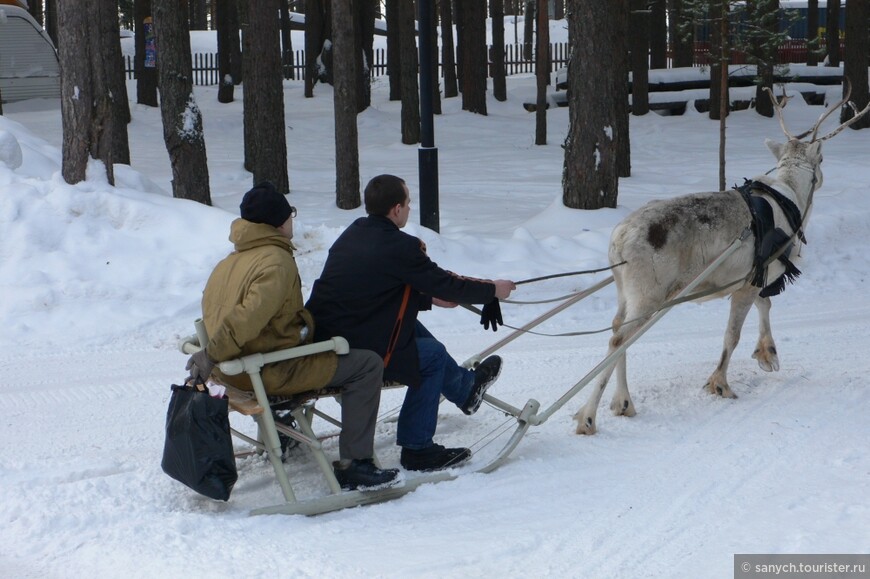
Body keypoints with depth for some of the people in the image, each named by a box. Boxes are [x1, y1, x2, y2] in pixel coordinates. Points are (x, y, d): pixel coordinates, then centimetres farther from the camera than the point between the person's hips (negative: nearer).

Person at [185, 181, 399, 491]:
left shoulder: (232, 260, 11)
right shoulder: (276, 262, -18)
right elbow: (250, 315, -29)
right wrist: (212, 354, -27)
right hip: (269, 372, -10)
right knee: (367, 365, -7)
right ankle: (353, 465, -12)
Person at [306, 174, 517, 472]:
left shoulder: (352, 235, 12)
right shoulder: (399, 246, -15)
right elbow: (445, 283, -4)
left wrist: (431, 298, 30)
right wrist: (493, 290, 13)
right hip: (353, 353, -9)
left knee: (411, 326, 26)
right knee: (433, 356, 11)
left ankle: (465, 387, 42)